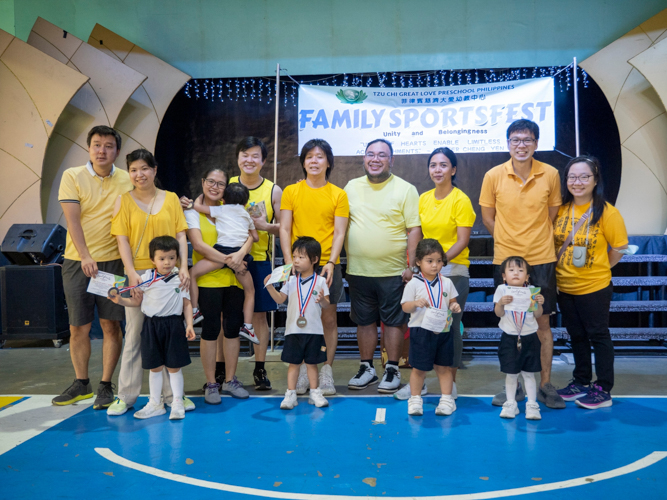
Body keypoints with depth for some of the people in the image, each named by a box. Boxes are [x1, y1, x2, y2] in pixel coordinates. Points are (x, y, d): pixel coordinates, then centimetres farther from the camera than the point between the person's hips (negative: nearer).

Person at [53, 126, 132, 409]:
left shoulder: (126, 180, 4)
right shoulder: (72, 176, 0)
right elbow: (72, 219, -7)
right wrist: (85, 256, -17)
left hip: (113, 261, 0)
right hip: (78, 261, 0)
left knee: (111, 325, 1)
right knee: (78, 327, 6)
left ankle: (106, 386, 14)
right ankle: (81, 383, 24)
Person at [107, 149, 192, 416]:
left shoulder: (171, 198, 9)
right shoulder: (124, 200, 5)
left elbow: (180, 235, 5)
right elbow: (122, 239, -1)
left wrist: (183, 268, -7)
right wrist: (131, 273, -13)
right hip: (138, 274, -1)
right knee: (134, 334, 3)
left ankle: (171, 393, 16)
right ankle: (125, 396, 13)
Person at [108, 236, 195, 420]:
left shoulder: (180, 279, 0)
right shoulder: (146, 278, 2)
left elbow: (187, 304, 3)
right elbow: (136, 301, 8)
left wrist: (189, 324, -5)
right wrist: (120, 300, -9)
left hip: (173, 325, -2)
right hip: (151, 326, 2)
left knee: (174, 366, 3)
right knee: (155, 367, 10)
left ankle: (177, 404, 15)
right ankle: (155, 404, 23)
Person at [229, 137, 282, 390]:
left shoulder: (273, 190, 2)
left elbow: (284, 227, 3)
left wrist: (266, 225, -16)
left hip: (259, 260, 0)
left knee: (259, 315, 4)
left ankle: (260, 369, 16)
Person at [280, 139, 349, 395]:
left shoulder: (338, 194, 4)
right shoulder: (291, 191, 6)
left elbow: (339, 233, -1)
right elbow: (284, 229, 2)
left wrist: (330, 263, -14)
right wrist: (289, 261, -9)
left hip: (327, 265, 0)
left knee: (329, 318, 3)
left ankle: (327, 371, 15)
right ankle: (302, 371, 15)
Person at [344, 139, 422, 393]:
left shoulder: (405, 189, -2)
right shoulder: (351, 187, 9)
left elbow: (414, 229, -4)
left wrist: (412, 265, -10)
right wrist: (343, 261, 7)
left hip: (393, 270, -3)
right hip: (358, 270, 4)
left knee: (393, 321, 4)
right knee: (364, 321, 11)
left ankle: (392, 370, 17)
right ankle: (366, 368, 24)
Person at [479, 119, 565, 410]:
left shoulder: (550, 175, -3)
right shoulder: (494, 176, -4)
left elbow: (552, 215, 9)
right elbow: (488, 217, 5)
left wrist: (537, 241, 4)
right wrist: (509, 241, 4)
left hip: (541, 259, 0)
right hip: (505, 259, 0)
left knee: (542, 322, 6)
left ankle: (545, 385, 19)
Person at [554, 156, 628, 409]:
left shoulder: (607, 212, -14)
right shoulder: (561, 209, 0)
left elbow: (618, 248, -7)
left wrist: (597, 267, -1)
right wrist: (562, 266, 5)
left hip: (594, 287, -5)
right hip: (564, 286, 5)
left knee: (598, 335, 5)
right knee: (576, 335, 16)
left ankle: (603, 390, 15)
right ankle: (581, 382, 31)